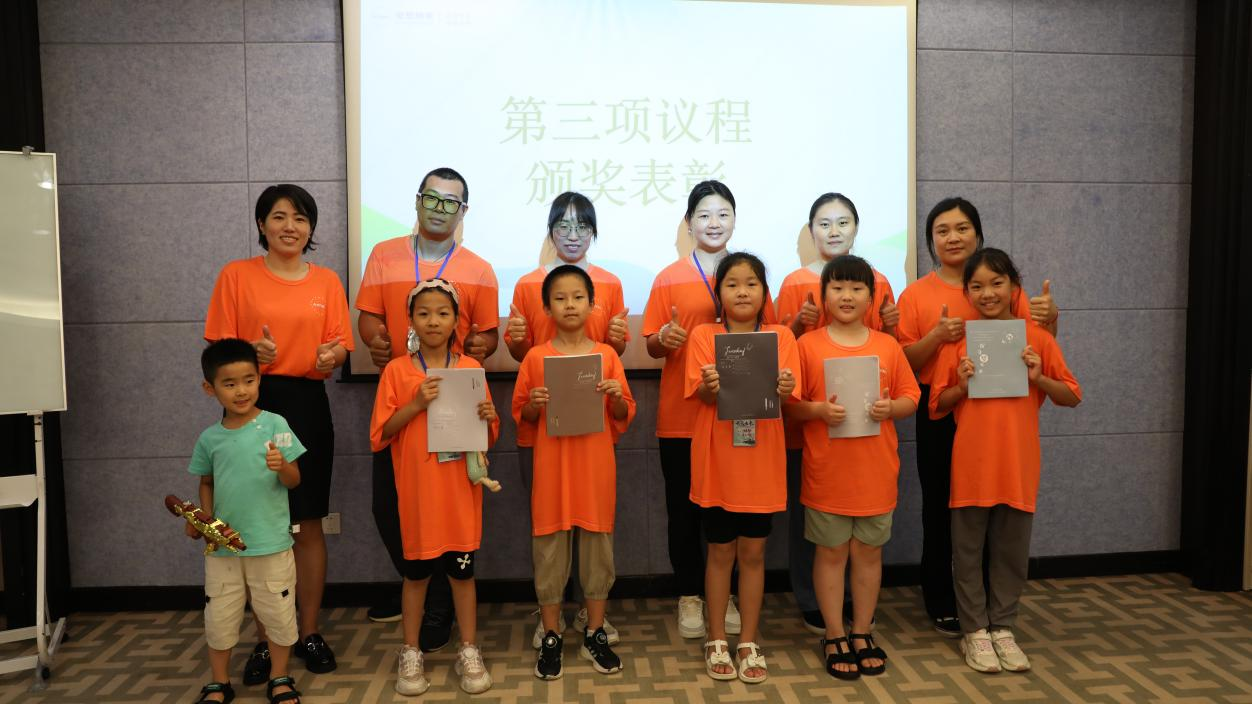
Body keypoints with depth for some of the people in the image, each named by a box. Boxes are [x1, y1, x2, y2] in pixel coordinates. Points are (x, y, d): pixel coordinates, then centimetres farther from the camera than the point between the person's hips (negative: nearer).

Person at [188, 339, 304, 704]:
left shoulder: (275, 425, -9)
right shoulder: (209, 438, 1)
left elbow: (294, 480, -7)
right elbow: (207, 482, 15)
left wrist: (281, 466, -29)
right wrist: (203, 518, -2)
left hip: (271, 545, -2)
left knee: (278, 615, 9)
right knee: (219, 618, 13)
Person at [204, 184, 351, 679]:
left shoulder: (327, 281, 9)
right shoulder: (236, 275, 2)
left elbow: (341, 346, 7)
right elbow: (218, 346, 0)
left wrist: (332, 356, -16)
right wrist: (251, 353, -20)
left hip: (308, 405, 2)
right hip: (255, 405, -1)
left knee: (308, 523, 7)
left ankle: (310, 633, 20)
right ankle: (265, 639, 17)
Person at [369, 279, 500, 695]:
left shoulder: (471, 369, 2)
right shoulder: (396, 371, -2)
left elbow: (489, 436, 7)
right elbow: (380, 434, -5)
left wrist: (488, 417, -15)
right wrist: (417, 404, -18)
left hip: (460, 489, 1)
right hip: (417, 489, -1)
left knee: (462, 569, 9)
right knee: (416, 571, 10)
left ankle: (469, 652, 23)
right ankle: (410, 654, 26)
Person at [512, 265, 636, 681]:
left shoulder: (607, 355, 3)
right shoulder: (536, 357, 1)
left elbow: (623, 417, 7)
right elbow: (521, 417, 7)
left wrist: (617, 397, -13)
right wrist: (534, 404, -13)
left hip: (596, 466, 1)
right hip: (551, 465, -1)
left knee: (597, 547, 9)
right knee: (549, 551, 6)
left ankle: (595, 636, 24)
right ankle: (550, 639, 21)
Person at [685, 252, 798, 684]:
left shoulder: (781, 337, 2)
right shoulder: (703, 335, 0)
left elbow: (787, 398, -4)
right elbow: (699, 394, -9)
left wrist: (784, 390, -27)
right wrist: (710, 387, -31)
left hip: (761, 462, 1)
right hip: (717, 461, -1)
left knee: (753, 553, 10)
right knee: (721, 552, 9)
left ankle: (748, 643, 23)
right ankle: (717, 642, 23)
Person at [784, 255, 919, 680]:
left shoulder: (887, 346, 3)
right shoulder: (807, 345, -4)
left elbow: (910, 398, 6)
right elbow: (789, 406, -3)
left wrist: (890, 407, -14)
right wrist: (818, 410, -21)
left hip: (876, 473, 2)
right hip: (827, 472, -2)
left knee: (869, 552, 13)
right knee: (831, 553, 9)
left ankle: (862, 633, 29)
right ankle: (835, 637, 23)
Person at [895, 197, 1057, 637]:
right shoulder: (916, 295, 1)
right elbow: (903, 361, -1)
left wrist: (1049, 319, -13)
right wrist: (936, 336, -19)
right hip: (939, 415, -1)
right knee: (940, 509, 6)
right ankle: (942, 606, 21)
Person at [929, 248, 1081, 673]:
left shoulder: (1037, 339, 1)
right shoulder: (957, 341, -1)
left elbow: (1072, 398, 5)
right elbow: (937, 404, 3)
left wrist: (1039, 378, -12)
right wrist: (962, 386, -15)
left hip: (1018, 463, 1)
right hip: (971, 463, -1)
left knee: (1012, 551, 12)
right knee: (968, 550, 8)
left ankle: (1003, 628, 28)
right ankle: (974, 631, 22)